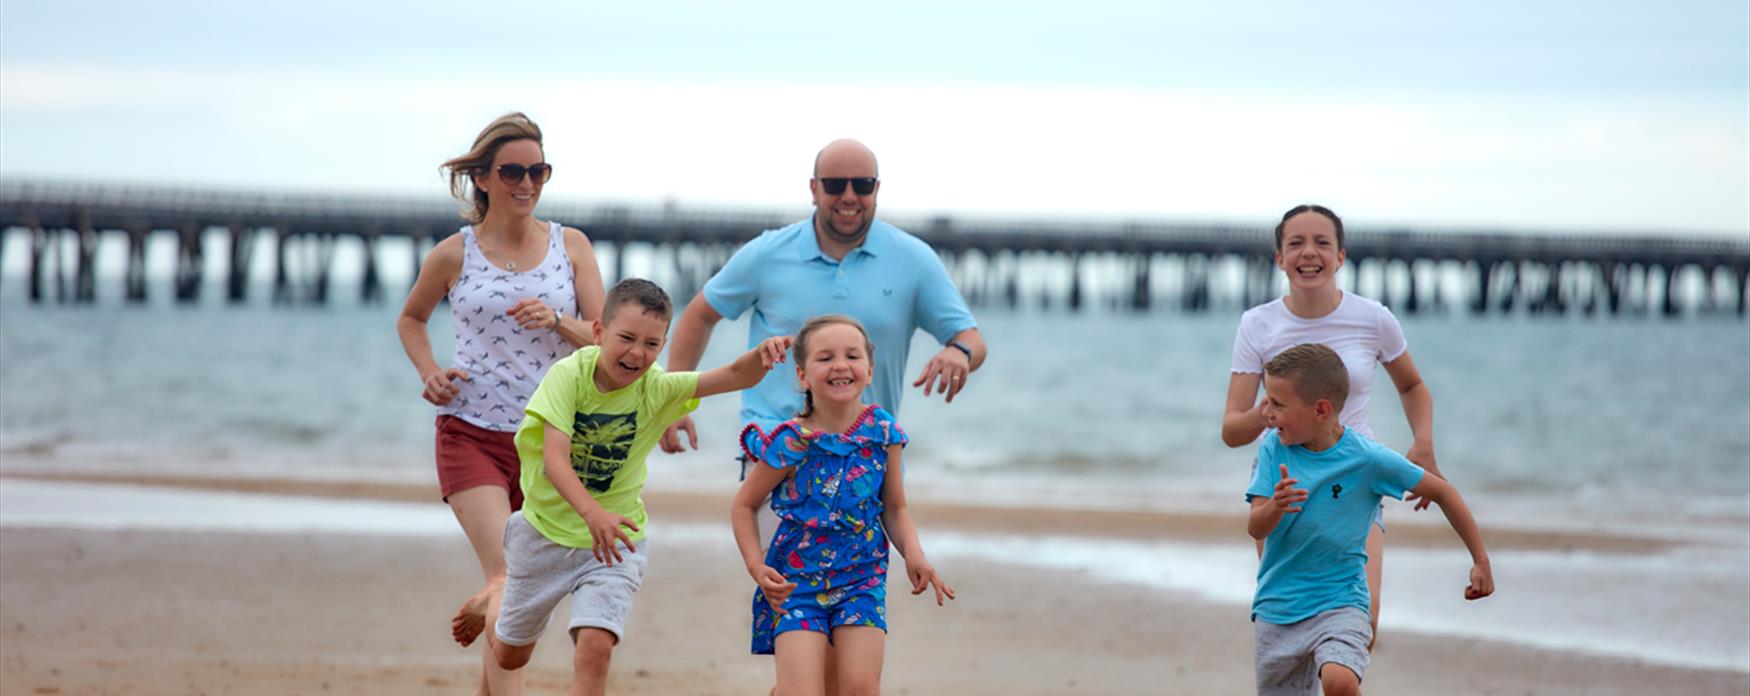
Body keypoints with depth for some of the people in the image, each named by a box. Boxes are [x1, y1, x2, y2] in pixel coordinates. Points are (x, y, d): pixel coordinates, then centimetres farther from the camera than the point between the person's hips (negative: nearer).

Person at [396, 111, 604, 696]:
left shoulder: (571, 246, 4)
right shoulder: (454, 255, 0)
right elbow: (410, 320, 18)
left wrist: (557, 322, -19)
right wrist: (429, 373, 0)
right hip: (471, 433, -3)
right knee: (503, 581, -18)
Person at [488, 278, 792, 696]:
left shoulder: (657, 390, -18)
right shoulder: (568, 376, -23)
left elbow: (735, 376, -30)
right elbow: (554, 458, -34)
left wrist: (762, 355, -53)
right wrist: (591, 512, -50)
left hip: (615, 540, 0)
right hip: (547, 531, 0)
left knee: (595, 647, -22)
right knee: (510, 656, 19)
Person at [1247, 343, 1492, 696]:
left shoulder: (1368, 459, -12)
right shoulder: (1274, 449, -5)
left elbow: (1442, 493, 0)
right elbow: (1255, 528, -12)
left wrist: (1481, 561, 3)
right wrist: (1275, 507, -35)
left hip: (1339, 603, -4)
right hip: (1275, 608, 4)